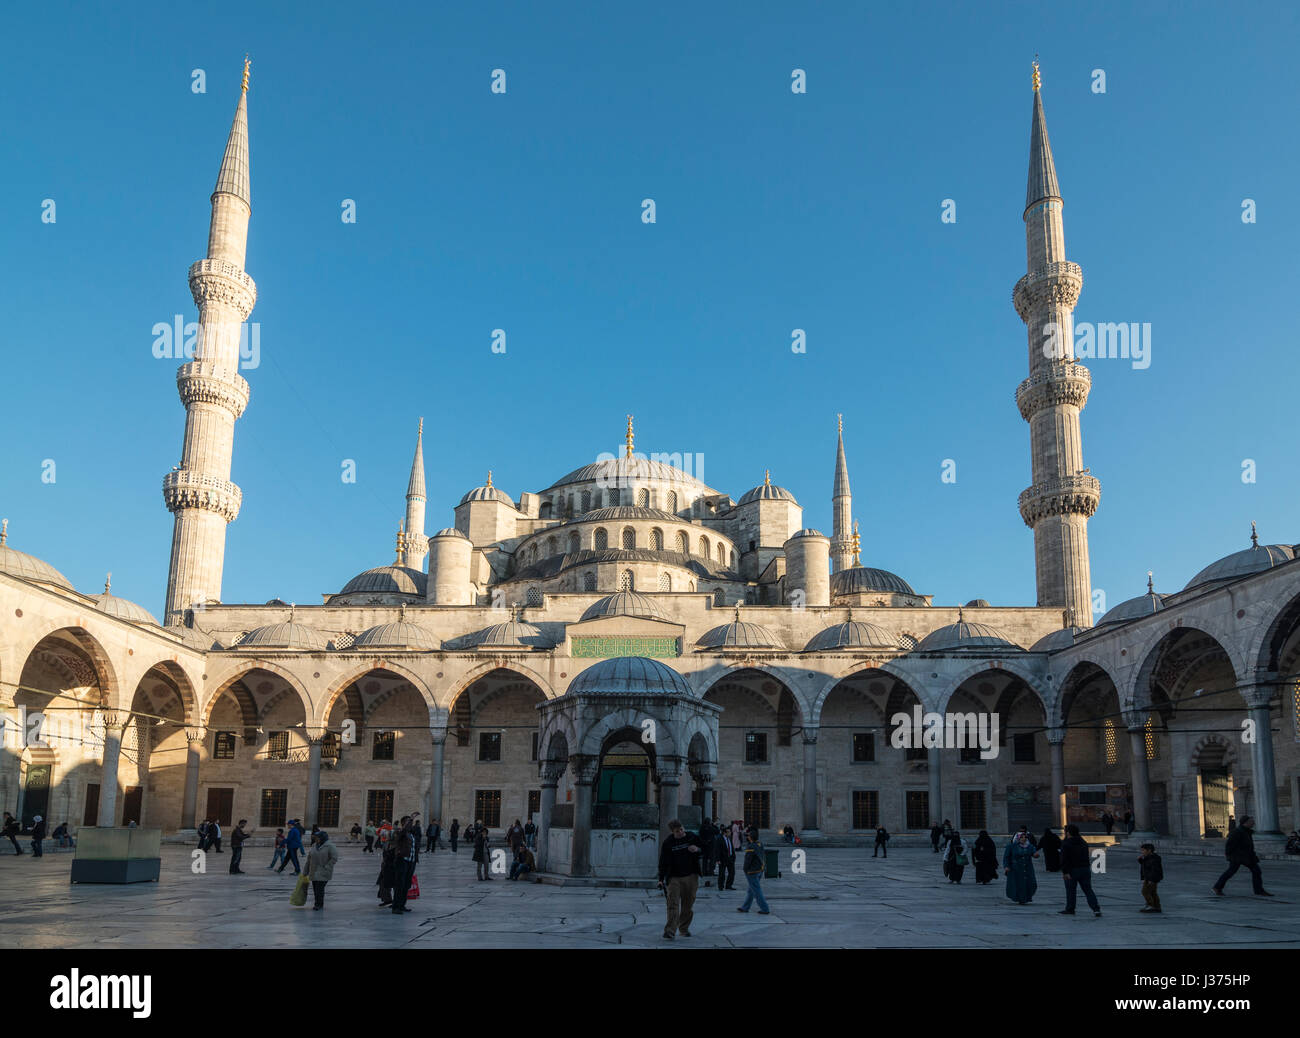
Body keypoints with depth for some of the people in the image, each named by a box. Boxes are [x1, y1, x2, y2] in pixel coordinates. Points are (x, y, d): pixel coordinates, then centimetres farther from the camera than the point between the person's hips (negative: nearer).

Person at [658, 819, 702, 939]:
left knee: (688, 904, 8)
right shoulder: (667, 843, -3)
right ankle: (670, 931, -13)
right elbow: (663, 862, -1)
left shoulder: (693, 837, 1)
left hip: (691, 876, 2)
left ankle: (684, 928, 23)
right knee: (673, 904, -12)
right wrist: (661, 879, -7)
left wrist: (697, 850, -12)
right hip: (674, 877, -2)